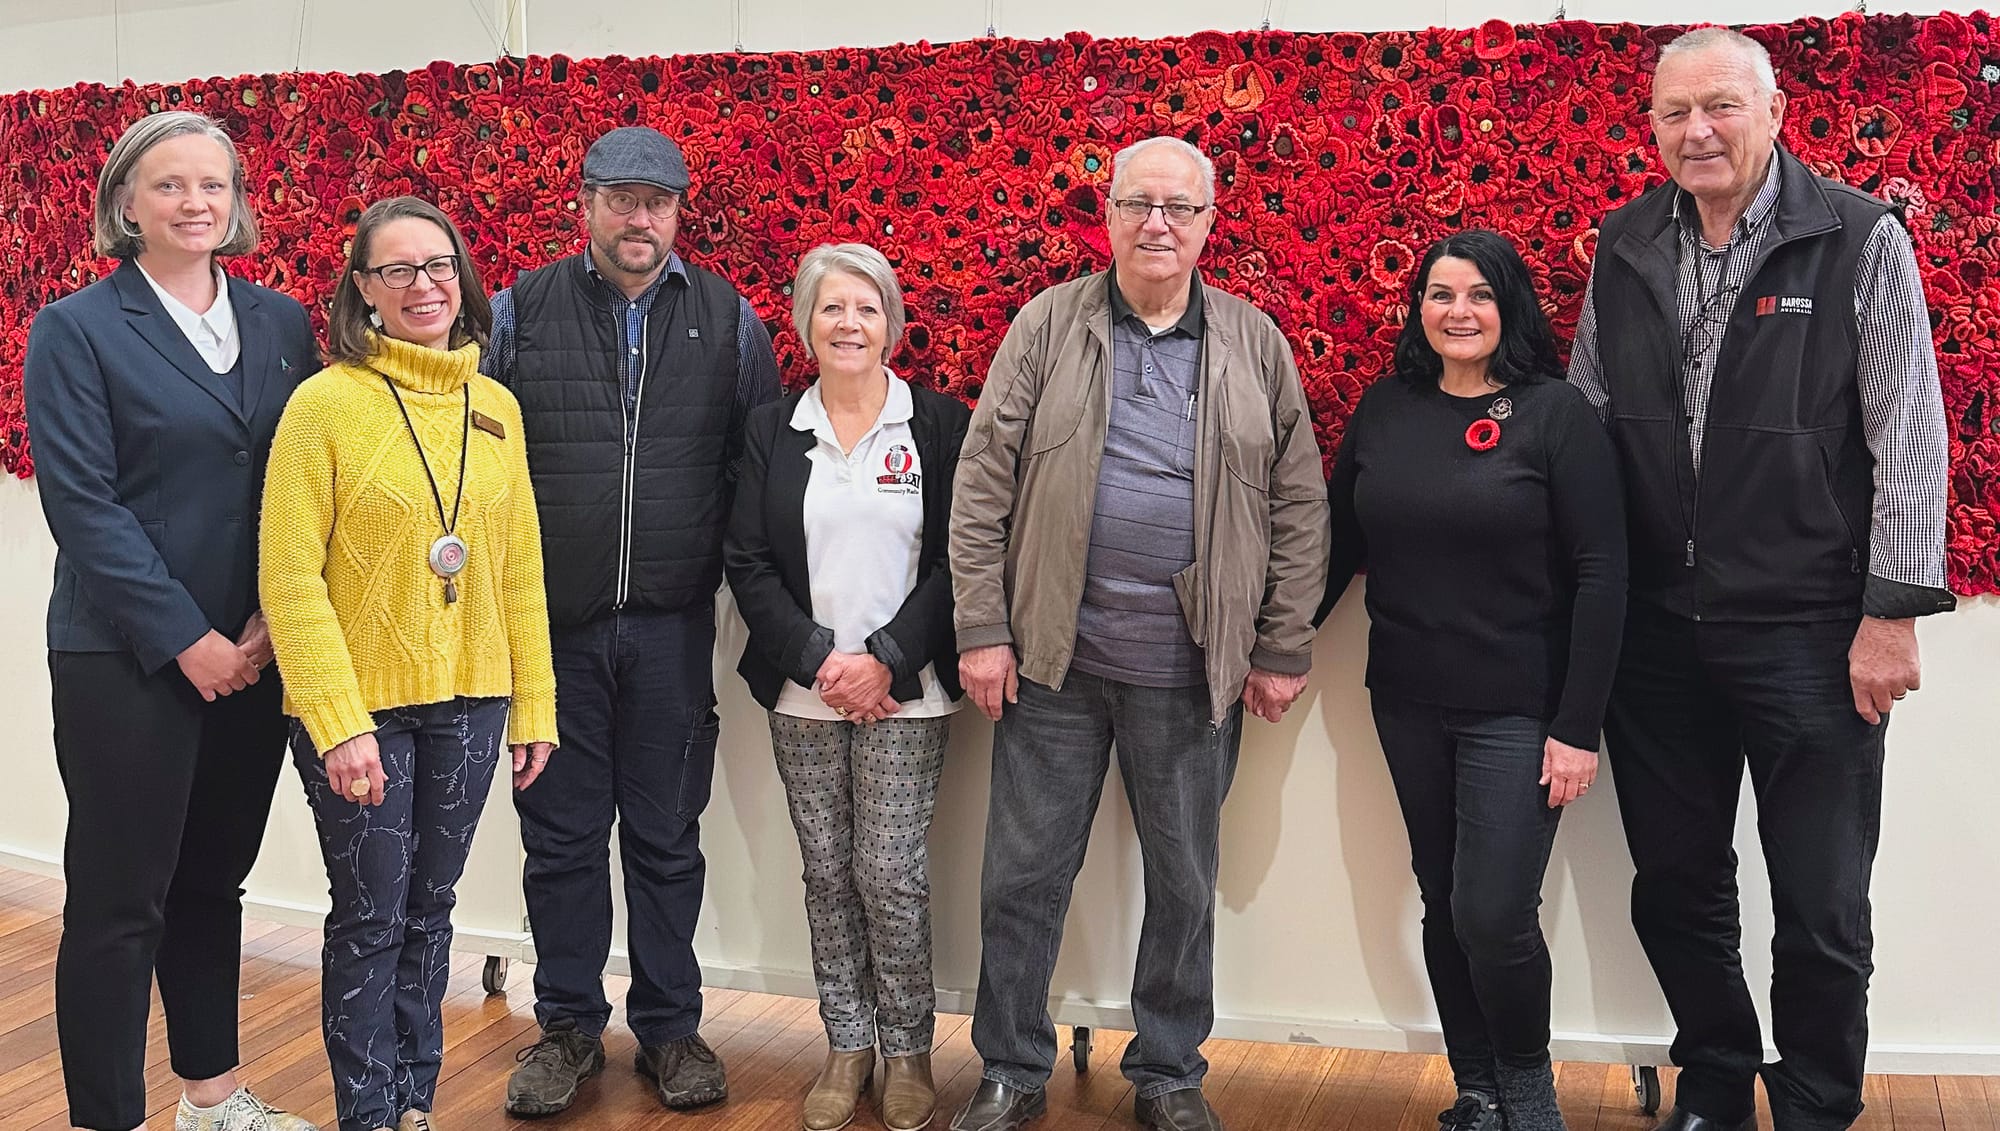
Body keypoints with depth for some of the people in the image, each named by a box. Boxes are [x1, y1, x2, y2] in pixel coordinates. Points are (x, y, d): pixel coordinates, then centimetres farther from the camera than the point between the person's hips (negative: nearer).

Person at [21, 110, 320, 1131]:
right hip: (126, 657, -4)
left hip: (253, 652, 4)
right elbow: (82, 502, -10)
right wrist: (185, 639, -14)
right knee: (119, 899, 2)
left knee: (214, 882, 16)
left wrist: (277, 617, -6)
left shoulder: (282, 323, 8)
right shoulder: (77, 330, -4)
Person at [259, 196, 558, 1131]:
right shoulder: (326, 401, -9)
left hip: (468, 702, 4)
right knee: (371, 920, 5)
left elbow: (520, 567, 10)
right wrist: (338, 723, -17)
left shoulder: (496, 408, 6)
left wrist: (533, 706, 7)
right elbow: (290, 576, -12)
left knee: (429, 911, 14)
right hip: (359, 705, -4)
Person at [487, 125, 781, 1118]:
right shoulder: (519, 312, 2)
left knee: (666, 838, 10)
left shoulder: (728, 320, 4)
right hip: (552, 625, 0)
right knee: (561, 836, 9)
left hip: (673, 628, 0)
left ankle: (669, 1025, 24)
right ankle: (568, 1026, 24)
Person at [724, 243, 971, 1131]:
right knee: (827, 874, 8)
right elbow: (748, 562, 3)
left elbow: (955, 559, -3)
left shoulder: (939, 425, 1)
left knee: (891, 874, -3)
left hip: (905, 692, -2)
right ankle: (845, 1046, 20)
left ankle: (907, 1050, 13)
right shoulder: (772, 431, 7)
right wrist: (817, 661, -9)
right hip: (804, 693, 2)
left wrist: (886, 661, -12)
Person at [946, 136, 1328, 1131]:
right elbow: (982, 484, -1)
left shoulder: (1255, 343, 4)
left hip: (1193, 670, 1)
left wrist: (1282, 650, 1)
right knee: (1023, 873, 8)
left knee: (1185, 882, 12)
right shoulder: (1048, 325, 1)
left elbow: (1299, 507, 4)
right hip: (1053, 656, 0)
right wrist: (982, 630, -6)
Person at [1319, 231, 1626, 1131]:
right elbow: (1338, 541, 10)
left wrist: (1578, 727, -13)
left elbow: (1600, 576, -10)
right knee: (1442, 905, 12)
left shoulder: (1555, 413, -8)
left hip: (1517, 710, -4)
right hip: (1408, 704, 4)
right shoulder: (1386, 408, 4)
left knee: (1493, 917, -8)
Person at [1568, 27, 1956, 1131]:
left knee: (1822, 909, 4)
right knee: (1674, 889, 14)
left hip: (1810, 631, -4)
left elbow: (1909, 435, -7)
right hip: (1655, 628, 4)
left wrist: (1892, 611, -11)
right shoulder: (1624, 248, 6)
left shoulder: (1859, 239, -6)